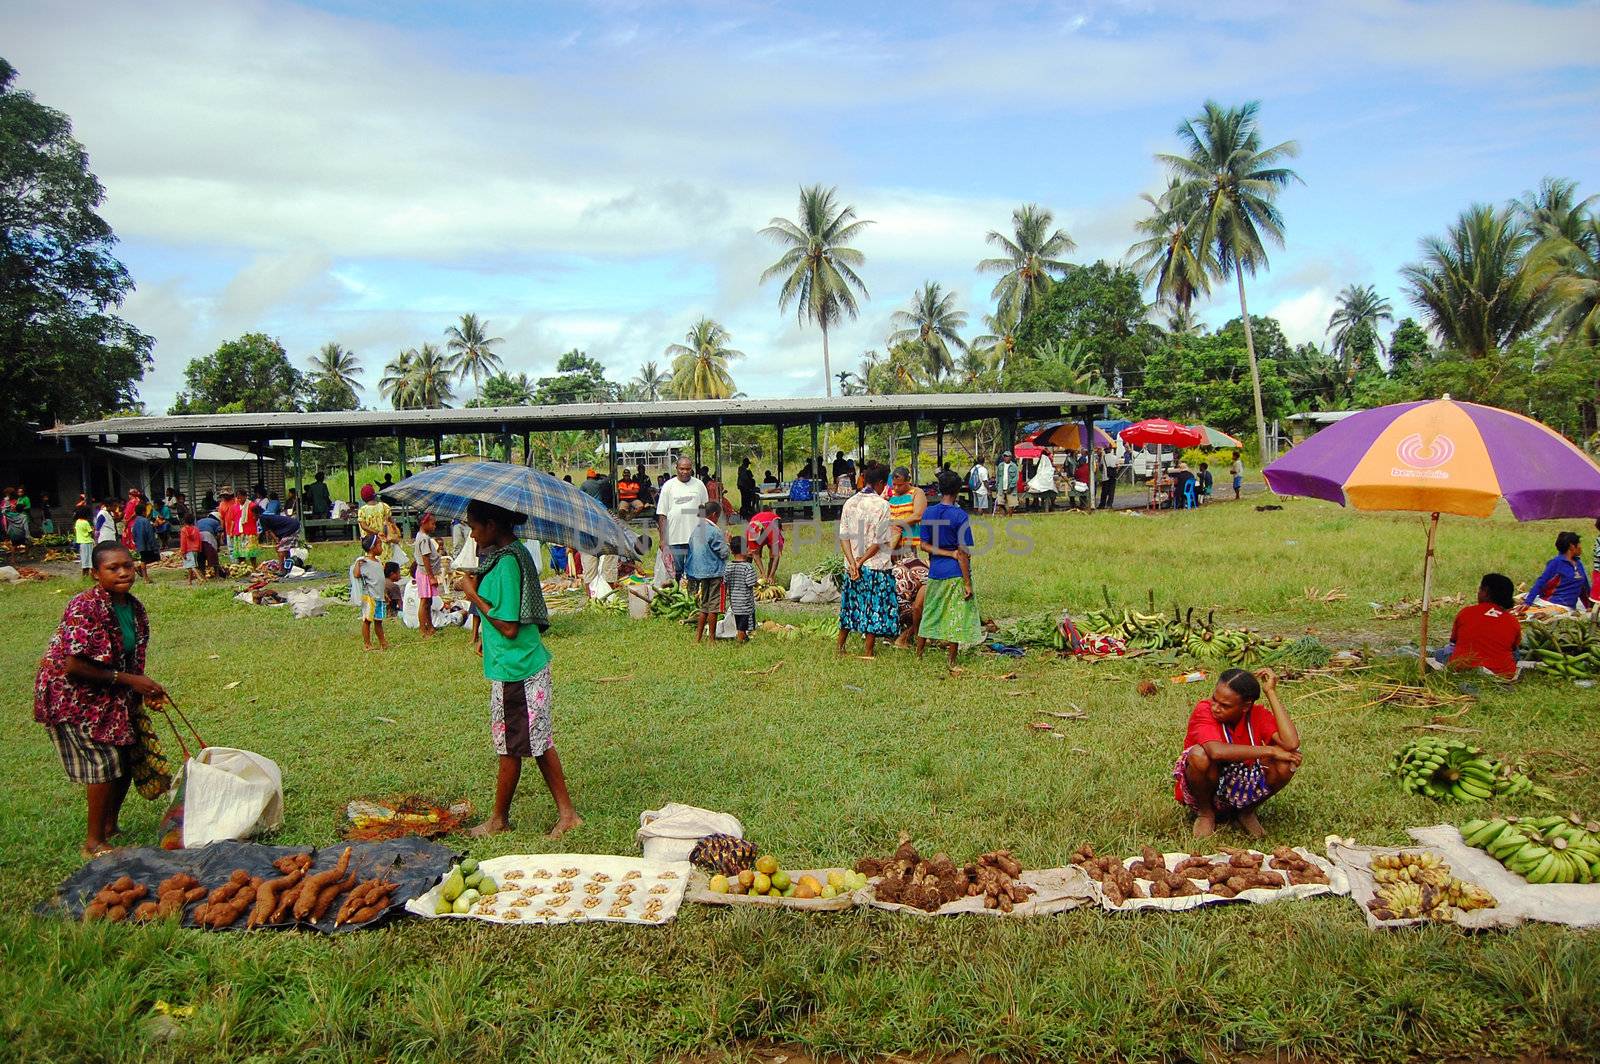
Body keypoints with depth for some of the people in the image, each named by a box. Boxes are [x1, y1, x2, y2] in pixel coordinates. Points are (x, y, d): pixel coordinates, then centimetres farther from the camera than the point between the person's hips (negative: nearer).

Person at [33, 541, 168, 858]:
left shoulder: (135, 608, -1)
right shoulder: (84, 608, -25)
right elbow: (73, 667, -26)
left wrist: (144, 689, -6)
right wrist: (127, 679, -23)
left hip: (111, 695, 8)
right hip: (72, 697, -8)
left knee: (129, 756, 11)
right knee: (104, 761, -10)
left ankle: (110, 827, 32)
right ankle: (94, 843, 6)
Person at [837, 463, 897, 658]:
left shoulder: (850, 502, 2)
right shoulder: (882, 505, -13)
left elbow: (843, 536, -2)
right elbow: (880, 541, -14)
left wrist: (853, 562, -8)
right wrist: (862, 561, -7)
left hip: (852, 563, 5)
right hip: (876, 564, -5)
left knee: (851, 602, 18)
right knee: (875, 605, 6)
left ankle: (840, 644, 27)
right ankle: (869, 651, 12)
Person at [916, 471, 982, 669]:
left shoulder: (928, 513, 1)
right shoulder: (960, 516, -13)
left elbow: (924, 545, 1)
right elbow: (964, 553, -14)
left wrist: (948, 553, -5)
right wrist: (967, 583, -11)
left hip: (935, 572, 5)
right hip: (955, 573, -5)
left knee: (929, 614, 17)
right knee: (956, 617, 5)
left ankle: (918, 655, 25)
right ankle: (952, 662, 11)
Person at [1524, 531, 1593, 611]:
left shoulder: (1578, 564, 13)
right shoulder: (1557, 562, -6)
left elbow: (1585, 587, 23)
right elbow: (1541, 582, -10)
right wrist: (1527, 602, -18)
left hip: (1569, 608, 6)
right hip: (1553, 605, -6)